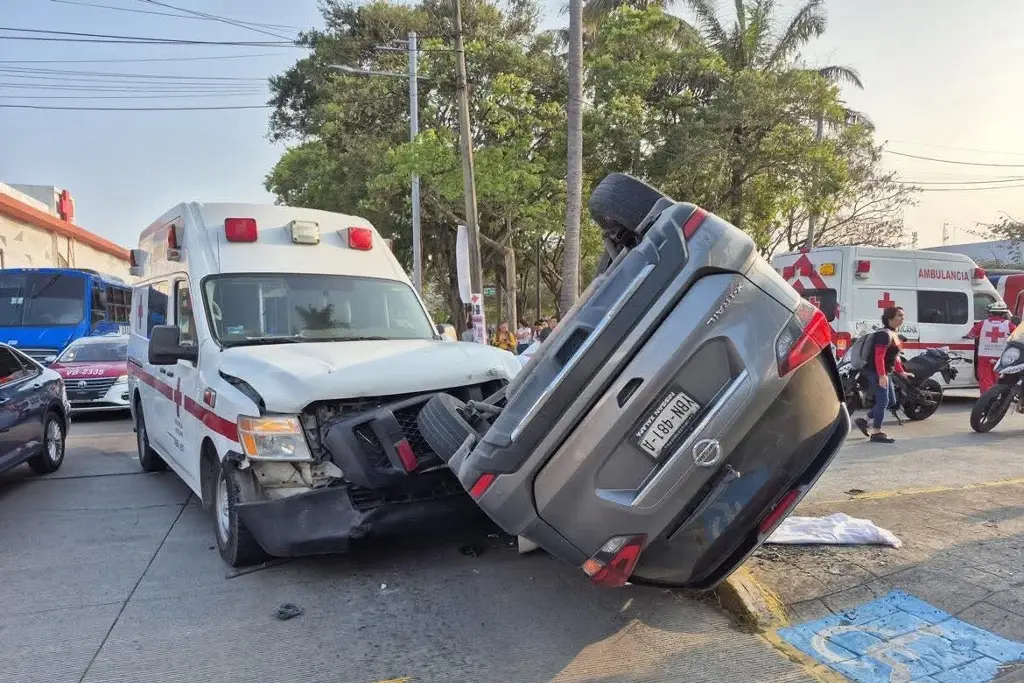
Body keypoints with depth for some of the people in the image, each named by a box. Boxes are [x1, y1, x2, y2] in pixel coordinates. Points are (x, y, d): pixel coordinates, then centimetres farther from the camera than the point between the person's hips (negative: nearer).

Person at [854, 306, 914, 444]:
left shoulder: (893, 334, 17)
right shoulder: (884, 334, -16)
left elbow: (894, 356, 25)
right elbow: (879, 356, -24)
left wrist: (901, 372, 25)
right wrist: (882, 375, -31)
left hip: (885, 373, 11)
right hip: (877, 372, -11)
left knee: (891, 401, 14)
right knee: (883, 401, -7)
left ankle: (864, 421, 18)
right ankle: (876, 432, -1)